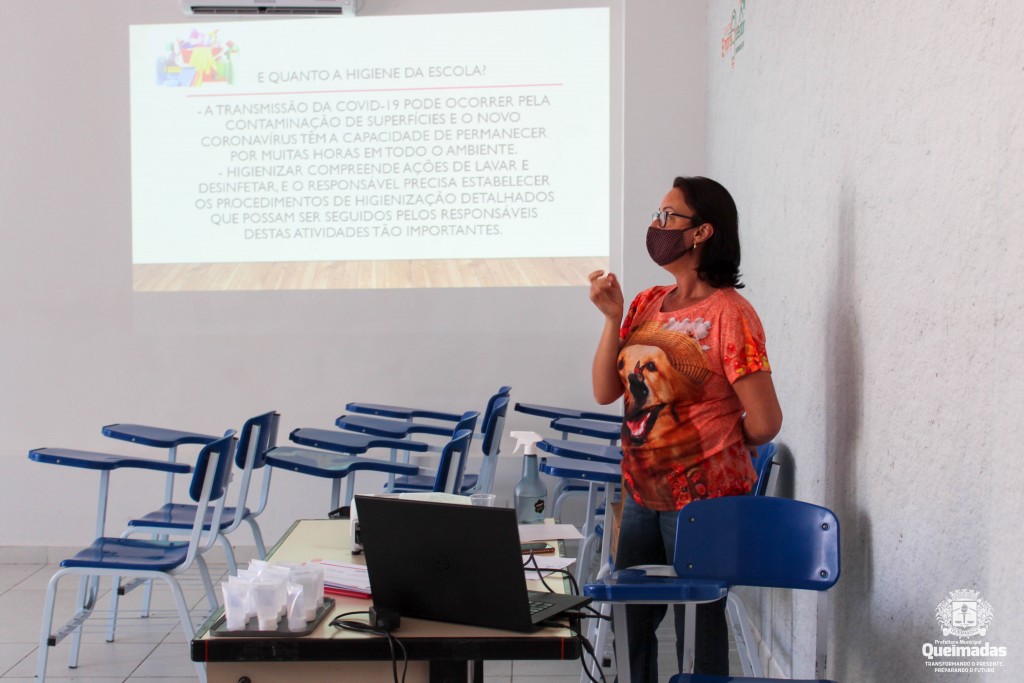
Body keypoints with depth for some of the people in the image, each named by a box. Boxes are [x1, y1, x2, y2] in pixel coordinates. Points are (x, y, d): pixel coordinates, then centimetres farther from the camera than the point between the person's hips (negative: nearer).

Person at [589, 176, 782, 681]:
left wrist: (721, 448, 1)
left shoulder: (728, 314, -16)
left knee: (698, 628, 9)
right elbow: (605, 392, 3)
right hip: (642, 493, 7)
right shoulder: (647, 305, 5)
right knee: (631, 618, 19)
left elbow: (765, 422, -17)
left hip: (703, 502, -7)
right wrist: (612, 317, -7)